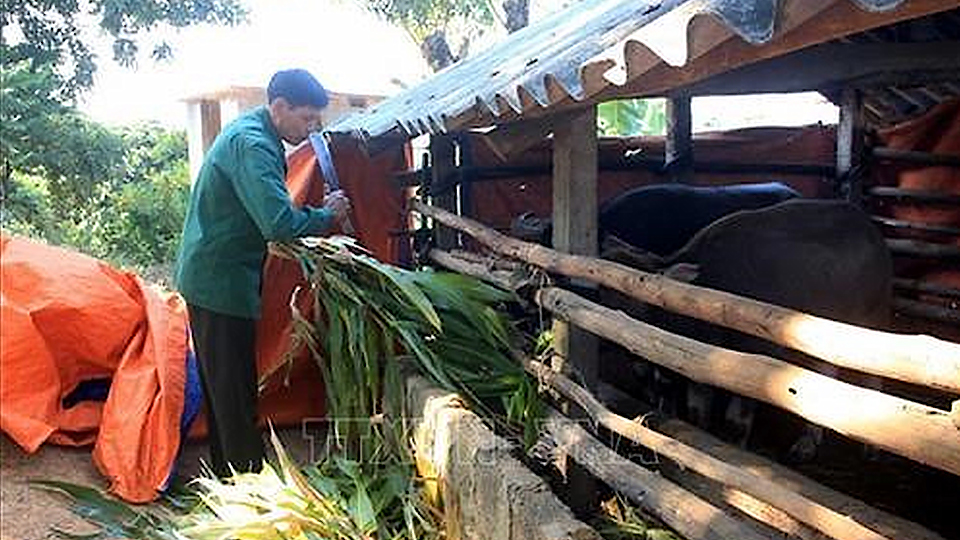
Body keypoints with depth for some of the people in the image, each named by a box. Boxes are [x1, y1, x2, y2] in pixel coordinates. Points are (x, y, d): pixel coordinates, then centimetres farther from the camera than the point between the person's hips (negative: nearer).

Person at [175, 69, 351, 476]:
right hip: (221, 282, -11)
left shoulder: (247, 133, 13)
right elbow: (278, 224, -32)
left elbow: (266, 212, 19)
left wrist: (315, 213, 4)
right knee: (234, 392, -2)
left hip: (210, 278, 11)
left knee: (222, 386, 18)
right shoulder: (252, 144, -20)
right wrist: (327, 217, -15)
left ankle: (226, 473, 30)